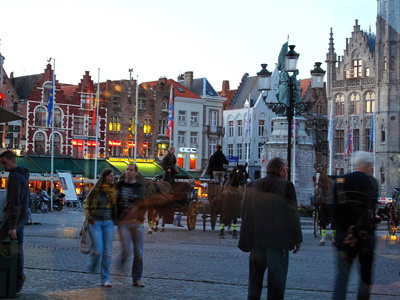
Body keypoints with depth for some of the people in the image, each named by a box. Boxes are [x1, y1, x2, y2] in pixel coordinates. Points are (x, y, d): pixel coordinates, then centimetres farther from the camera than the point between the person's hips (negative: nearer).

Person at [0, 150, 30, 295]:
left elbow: (14, 203, -23)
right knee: (17, 249, 9)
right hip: (23, 217, 10)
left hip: (14, 217, -10)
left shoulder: (15, 177, -18)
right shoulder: (23, 175, 14)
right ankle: (17, 284, 10)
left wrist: (12, 226, -25)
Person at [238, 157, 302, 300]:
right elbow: (293, 215, -7)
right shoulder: (286, 186, -6)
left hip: (256, 240, 4)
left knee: (256, 274, 15)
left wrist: (247, 238, 17)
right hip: (278, 240, -4)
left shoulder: (252, 186, 8)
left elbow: (244, 213, 10)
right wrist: (297, 240, 0)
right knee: (276, 277, 3)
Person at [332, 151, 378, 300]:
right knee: (366, 274, 10)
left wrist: (343, 231, 0)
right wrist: (357, 232, -14)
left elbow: (335, 211, 2)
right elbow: (370, 211, -16)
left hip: (343, 235, 3)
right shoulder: (370, 181, -7)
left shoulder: (339, 181, 7)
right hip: (365, 236, -3)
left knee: (342, 274, 5)